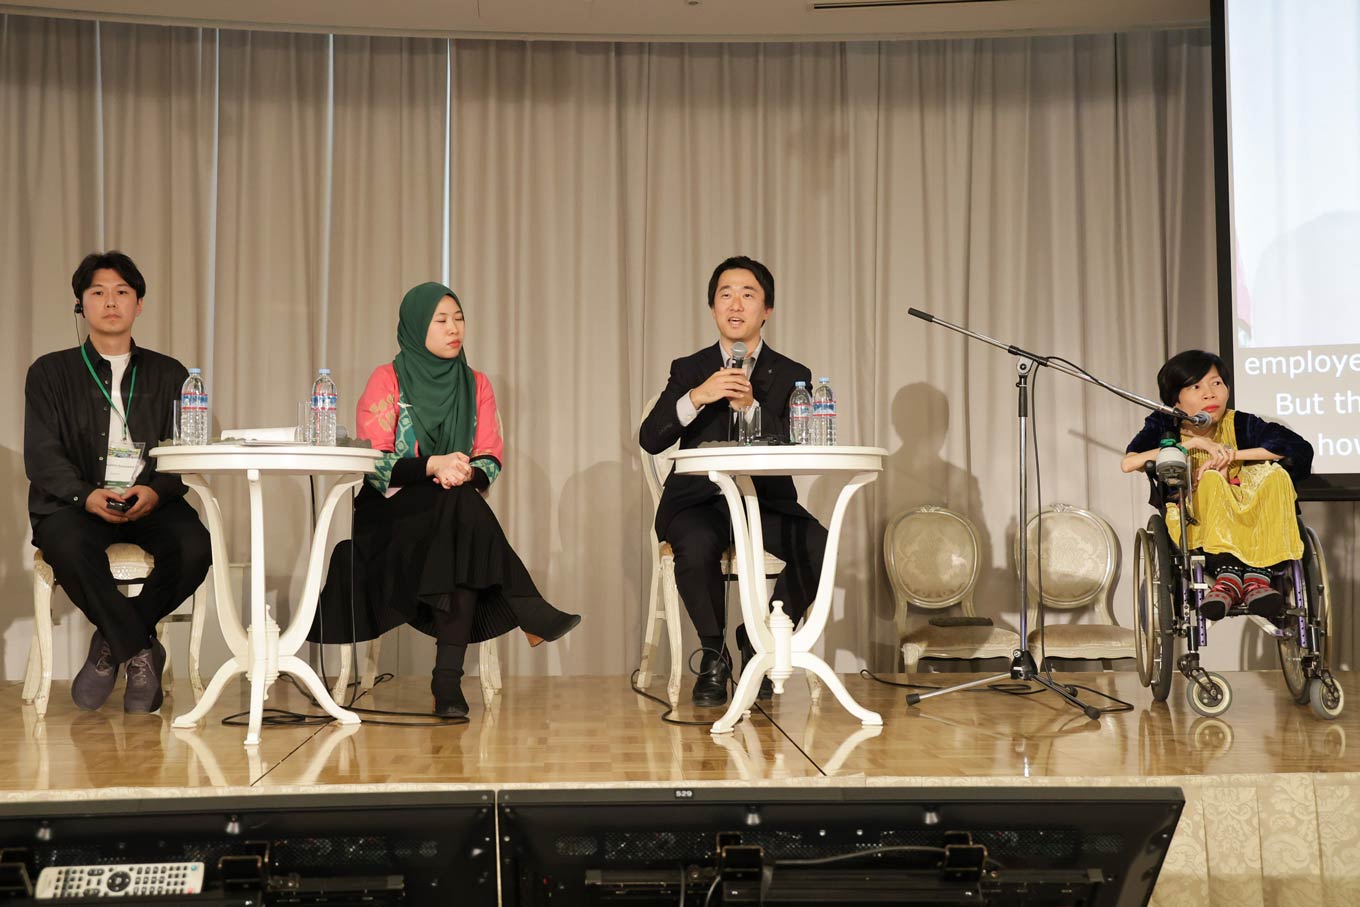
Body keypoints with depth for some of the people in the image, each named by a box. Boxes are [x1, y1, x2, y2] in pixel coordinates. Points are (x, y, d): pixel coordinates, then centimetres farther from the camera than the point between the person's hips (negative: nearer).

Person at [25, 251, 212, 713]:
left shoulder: (169, 375, 16)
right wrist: (86, 495, -20)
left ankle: (112, 645, -8)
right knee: (69, 546, -36)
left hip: (150, 502, 1)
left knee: (194, 547, -30)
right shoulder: (51, 372, 12)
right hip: (75, 504, -1)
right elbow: (41, 455, 1)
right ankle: (141, 652, -15)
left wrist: (156, 491, -18)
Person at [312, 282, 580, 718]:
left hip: (456, 514, 3)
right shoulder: (387, 379, -1)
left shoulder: (476, 384, 11)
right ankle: (526, 612, -32)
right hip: (390, 512, -3)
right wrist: (433, 466, -24)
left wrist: (467, 472, -20)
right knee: (463, 509, -35)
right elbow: (371, 462, -9)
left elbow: (491, 460, 5)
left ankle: (448, 678, -37)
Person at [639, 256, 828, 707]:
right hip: (699, 500, -1)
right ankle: (713, 655, -8)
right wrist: (696, 397, -20)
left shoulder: (793, 376, 7)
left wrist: (752, 407, -19)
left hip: (766, 501, 1)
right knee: (697, 546, -35)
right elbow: (650, 439, -5)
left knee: (819, 548, -26)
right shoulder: (689, 370, 8)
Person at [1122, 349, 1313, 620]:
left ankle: (1258, 574, -35)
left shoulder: (1241, 424, 2)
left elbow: (1300, 448, -12)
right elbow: (1128, 463, -20)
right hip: (1193, 525, -2)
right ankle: (1227, 573, -43)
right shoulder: (1164, 426, 0)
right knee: (1211, 479, -29)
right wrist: (1194, 443, -20)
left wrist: (1231, 454, -19)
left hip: (1247, 522, 2)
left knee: (1274, 473, -23)